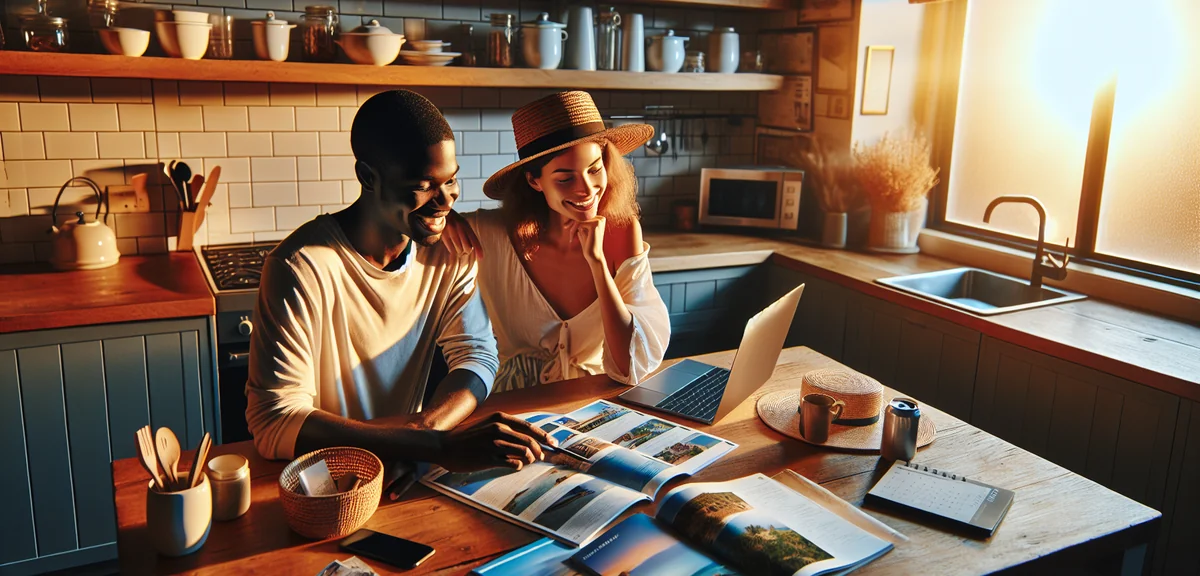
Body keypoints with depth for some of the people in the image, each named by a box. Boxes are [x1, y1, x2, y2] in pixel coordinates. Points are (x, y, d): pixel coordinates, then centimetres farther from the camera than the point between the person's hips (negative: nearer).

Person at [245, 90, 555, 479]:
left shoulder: (449, 249, -2)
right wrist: (438, 446, -33)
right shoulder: (303, 267, -19)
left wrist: (423, 428, -25)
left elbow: (477, 354, -5)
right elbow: (274, 422, -25)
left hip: (406, 464, 5)